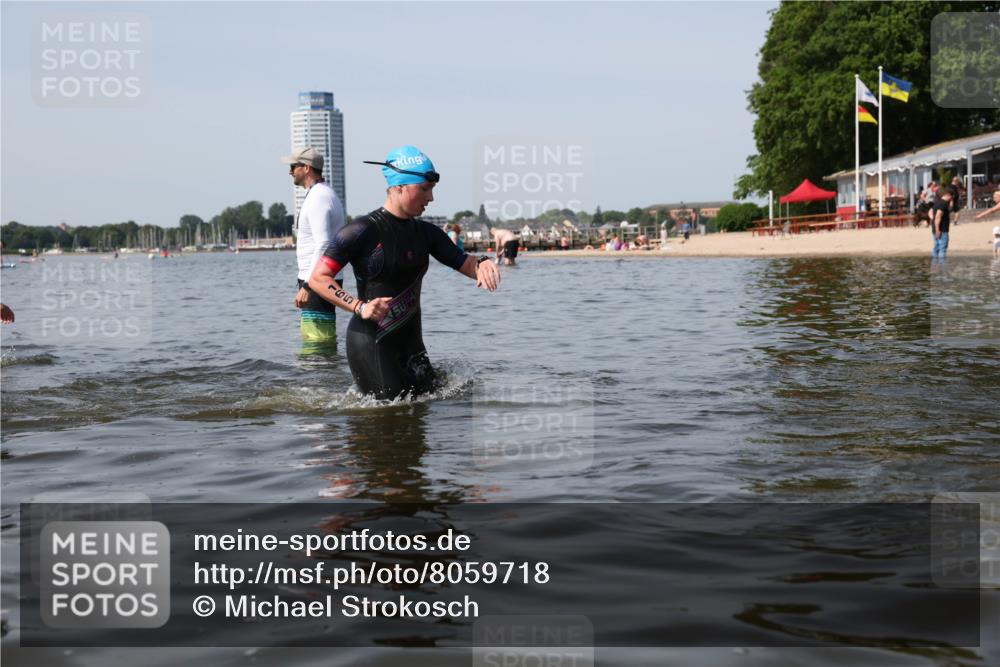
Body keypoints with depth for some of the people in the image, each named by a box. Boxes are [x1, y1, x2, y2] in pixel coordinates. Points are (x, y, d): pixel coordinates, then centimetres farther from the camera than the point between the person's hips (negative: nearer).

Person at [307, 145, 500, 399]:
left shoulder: (426, 233, 10)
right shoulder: (363, 231, -11)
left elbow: (466, 264, 12)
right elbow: (318, 279, -11)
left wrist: (483, 265, -12)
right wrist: (360, 307, -23)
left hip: (410, 341, 7)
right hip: (370, 342, -7)